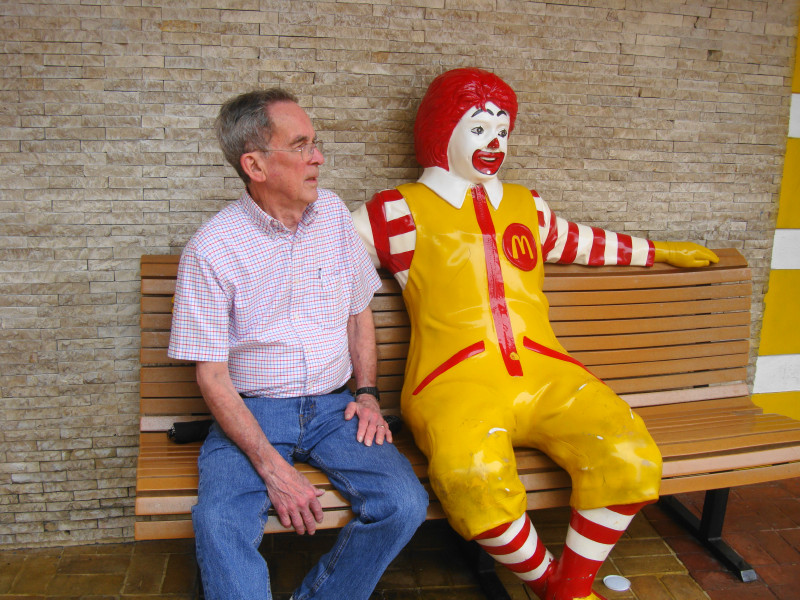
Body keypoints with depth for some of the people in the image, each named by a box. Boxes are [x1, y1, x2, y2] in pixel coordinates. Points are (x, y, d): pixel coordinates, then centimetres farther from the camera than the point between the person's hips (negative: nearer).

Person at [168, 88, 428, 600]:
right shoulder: (211, 249, -10)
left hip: (334, 405, 4)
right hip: (252, 411, -3)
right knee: (220, 523, -31)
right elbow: (213, 376, -10)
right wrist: (271, 466, -19)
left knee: (405, 504, -18)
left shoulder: (333, 213, 4)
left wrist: (367, 393, 2)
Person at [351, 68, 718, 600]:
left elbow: (577, 241, 40)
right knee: (476, 480, -35)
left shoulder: (525, 205, 27)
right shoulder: (403, 210, 12)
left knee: (630, 454, -21)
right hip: (457, 382, -4)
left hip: (542, 375, 5)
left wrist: (657, 251, 48)